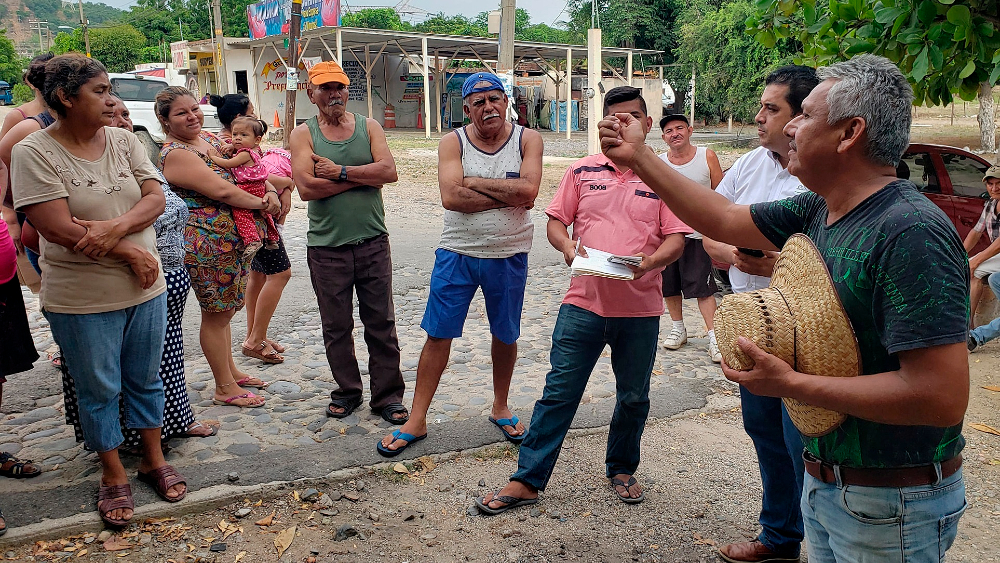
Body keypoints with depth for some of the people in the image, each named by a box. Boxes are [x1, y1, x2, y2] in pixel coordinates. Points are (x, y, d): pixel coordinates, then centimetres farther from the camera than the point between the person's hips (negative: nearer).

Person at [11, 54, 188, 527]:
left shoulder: (123, 141, 2)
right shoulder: (34, 152, -12)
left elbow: (155, 198, -4)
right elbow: (59, 229, -19)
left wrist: (115, 227, -22)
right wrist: (130, 252, -17)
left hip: (145, 289, 4)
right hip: (81, 300, -4)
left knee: (145, 380, 17)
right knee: (99, 389, 12)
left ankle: (153, 459, 35)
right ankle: (113, 475, 30)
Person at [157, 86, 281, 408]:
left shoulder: (209, 138, 11)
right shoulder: (176, 154, -15)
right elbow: (221, 191, -24)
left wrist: (270, 191, -4)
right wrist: (261, 204, -13)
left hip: (232, 240, 9)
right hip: (207, 244, -9)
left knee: (224, 309, 19)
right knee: (217, 313, 2)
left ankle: (230, 371, 34)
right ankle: (225, 388, 14)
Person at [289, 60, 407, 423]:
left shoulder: (369, 127, 6)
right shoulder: (303, 134, 2)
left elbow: (389, 171, -10)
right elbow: (307, 187, -14)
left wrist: (340, 172, -14)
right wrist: (363, 175, -11)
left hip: (373, 241, 1)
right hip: (326, 246, 0)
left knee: (381, 323, 5)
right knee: (336, 326, 9)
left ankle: (388, 394, 16)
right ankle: (347, 391, 26)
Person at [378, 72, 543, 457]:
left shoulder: (527, 139, -3)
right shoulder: (453, 142, -3)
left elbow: (529, 190, -20)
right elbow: (451, 197, -19)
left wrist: (474, 182, -16)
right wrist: (508, 196, -17)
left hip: (509, 256, 1)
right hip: (457, 253, 0)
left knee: (505, 336, 14)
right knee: (438, 334, 2)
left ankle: (500, 408, 36)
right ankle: (417, 420, 14)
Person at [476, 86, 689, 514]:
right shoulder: (582, 171, 7)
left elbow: (676, 240, 0)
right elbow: (556, 221, 9)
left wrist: (649, 262, -20)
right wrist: (567, 246, -13)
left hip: (640, 309, 1)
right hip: (584, 303, 0)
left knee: (634, 398, 14)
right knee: (558, 393, 3)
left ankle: (621, 469, 36)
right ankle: (527, 480, 12)